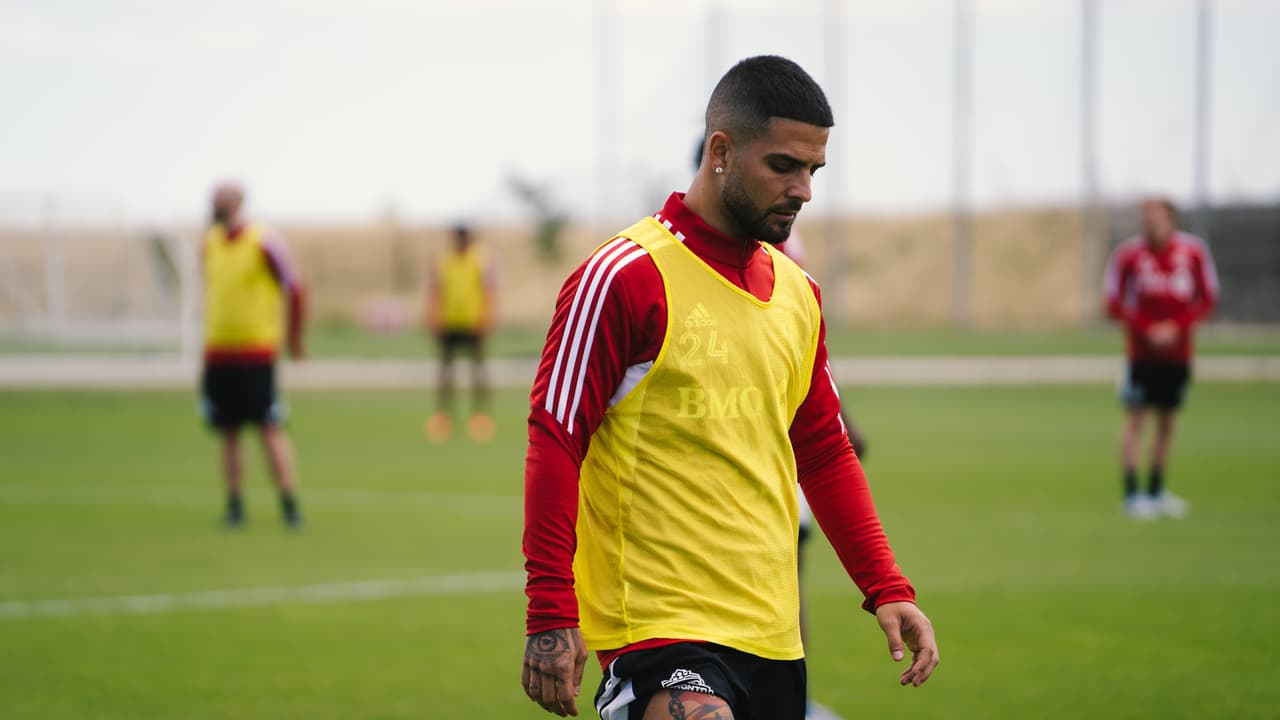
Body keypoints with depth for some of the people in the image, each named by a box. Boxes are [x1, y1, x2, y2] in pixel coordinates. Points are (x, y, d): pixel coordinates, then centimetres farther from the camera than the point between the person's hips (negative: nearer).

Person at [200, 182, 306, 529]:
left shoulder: (264, 241, -9)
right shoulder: (210, 243, 11)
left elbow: (294, 288, -5)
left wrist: (293, 338, 2)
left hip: (256, 353, -6)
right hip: (218, 352, 6)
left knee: (270, 430, -8)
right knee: (228, 434, 6)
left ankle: (290, 506, -6)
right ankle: (235, 506, 11)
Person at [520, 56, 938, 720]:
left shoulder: (797, 293, 14)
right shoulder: (625, 276, -8)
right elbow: (554, 441, -9)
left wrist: (887, 589, 12)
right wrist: (550, 616, -14)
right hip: (659, 633, -7)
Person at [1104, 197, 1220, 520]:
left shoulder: (1193, 252, -2)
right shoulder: (1129, 254, -9)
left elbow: (1208, 299, 4)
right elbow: (1114, 304, -3)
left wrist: (1177, 327, -10)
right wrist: (1147, 331, -14)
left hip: (1177, 351, 3)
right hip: (1142, 351, -3)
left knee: (1167, 421, 8)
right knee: (1136, 418, -6)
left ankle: (1156, 492, 17)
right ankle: (1132, 494, -3)